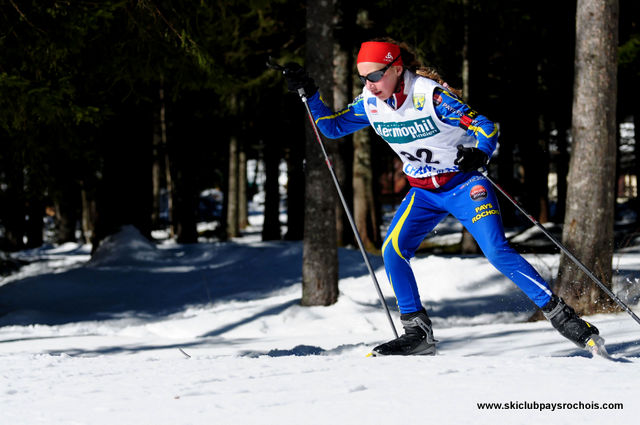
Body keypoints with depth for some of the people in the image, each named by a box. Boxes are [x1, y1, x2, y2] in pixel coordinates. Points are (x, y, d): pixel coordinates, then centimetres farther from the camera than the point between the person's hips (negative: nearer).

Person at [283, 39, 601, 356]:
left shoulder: (430, 94, -22)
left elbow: (486, 127, -21)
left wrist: (480, 154, -42)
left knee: (497, 251, -20)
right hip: (424, 192, 6)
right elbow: (333, 127, 11)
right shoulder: (370, 103, -4)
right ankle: (418, 333, -2)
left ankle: (559, 314, -14)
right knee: (392, 251, -12)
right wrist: (309, 93, -4)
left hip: (464, 184, -6)